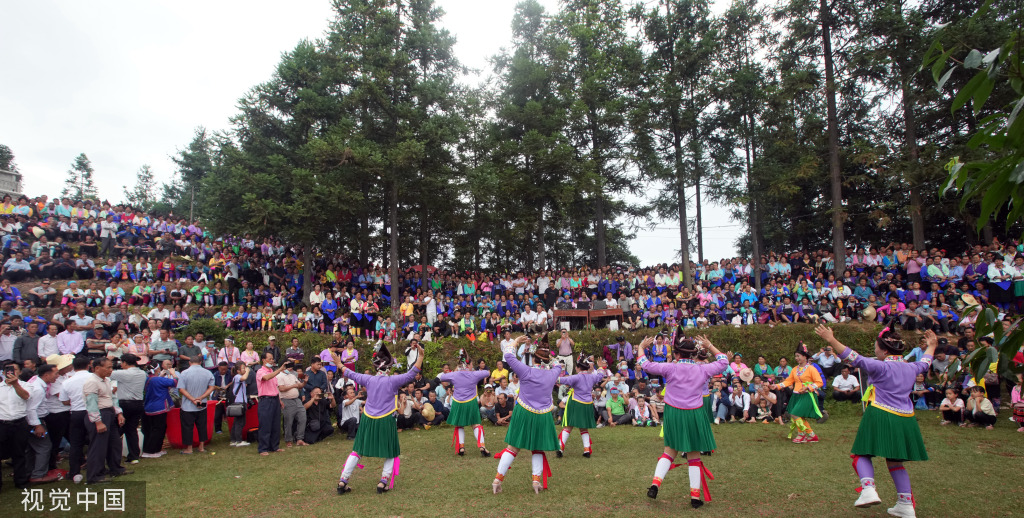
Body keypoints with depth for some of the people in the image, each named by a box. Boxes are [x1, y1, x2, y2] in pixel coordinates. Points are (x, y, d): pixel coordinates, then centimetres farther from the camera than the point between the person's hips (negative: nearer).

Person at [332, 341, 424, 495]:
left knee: (357, 451, 14)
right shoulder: (393, 381, -12)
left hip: (368, 420, 4)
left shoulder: (368, 379, -1)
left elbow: (351, 374, 13)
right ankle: (383, 483, 9)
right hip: (386, 422, -4)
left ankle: (342, 482, 15)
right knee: (391, 453, 13)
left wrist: (339, 364, 29)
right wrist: (420, 356, -15)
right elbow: (412, 374, -14)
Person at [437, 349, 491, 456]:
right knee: (476, 424, 7)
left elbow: (439, 377, 8)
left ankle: (461, 447, 11)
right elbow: (486, 373, 11)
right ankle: (481, 445, -6)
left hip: (458, 404, 1)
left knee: (459, 426, 17)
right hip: (471, 403, -1)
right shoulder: (474, 375, -6)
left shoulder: (453, 375, -4)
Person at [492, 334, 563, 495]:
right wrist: (547, 355, 25)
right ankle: (537, 480, 10)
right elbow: (557, 366, 22)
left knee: (513, 447, 5)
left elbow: (508, 355, -5)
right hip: (543, 417, 2)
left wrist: (517, 341, 7)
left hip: (524, 415, -2)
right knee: (538, 449, 17)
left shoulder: (526, 371, -14)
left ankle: (498, 480, 6)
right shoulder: (552, 374, -4)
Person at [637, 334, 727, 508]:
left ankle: (655, 483, 0)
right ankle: (695, 496, 14)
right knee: (694, 456, 10)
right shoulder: (702, 369, -3)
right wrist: (710, 346, 26)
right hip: (695, 415, 1)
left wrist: (641, 347, 11)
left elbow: (645, 365, -5)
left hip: (673, 415, 0)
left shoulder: (670, 368, -10)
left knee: (670, 451, 15)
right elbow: (723, 362, 14)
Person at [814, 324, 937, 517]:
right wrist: (931, 346, 50)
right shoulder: (911, 368, 9)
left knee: (862, 454, 3)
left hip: (881, 418, -6)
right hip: (904, 421, 7)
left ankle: (868, 489, -19)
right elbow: (924, 363, 31)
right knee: (895, 462, 18)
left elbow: (855, 358, -21)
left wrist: (831, 340, -24)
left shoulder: (881, 367, -11)